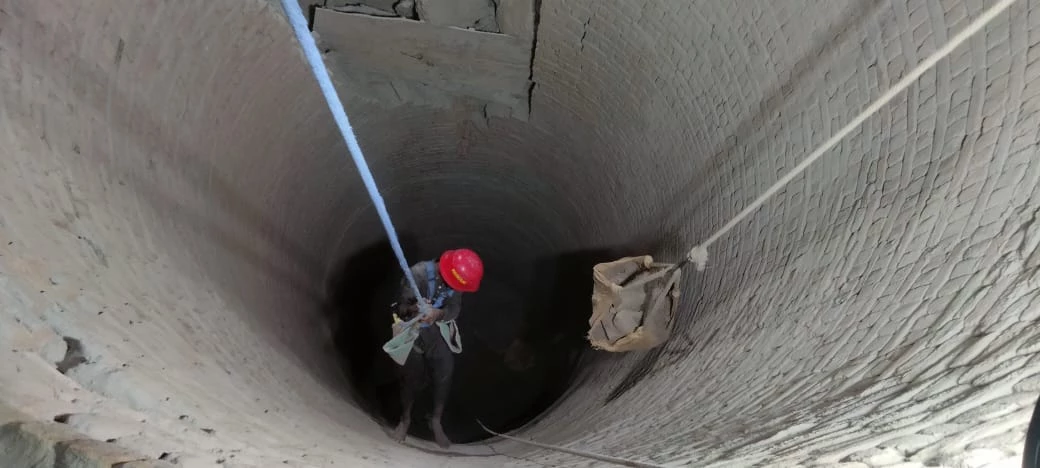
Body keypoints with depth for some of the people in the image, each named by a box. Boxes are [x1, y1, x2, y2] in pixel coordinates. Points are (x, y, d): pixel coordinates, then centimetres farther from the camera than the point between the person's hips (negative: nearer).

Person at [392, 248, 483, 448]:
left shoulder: (455, 277, -16)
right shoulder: (419, 273, -31)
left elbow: (455, 309, -18)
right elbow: (402, 306, -28)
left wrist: (438, 314, -40)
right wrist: (413, 309, -52)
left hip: (438, 330, 3)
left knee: (444, 374, 1)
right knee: (411, 377, 9)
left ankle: (436, 422, 23)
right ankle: (405, 419, 35)